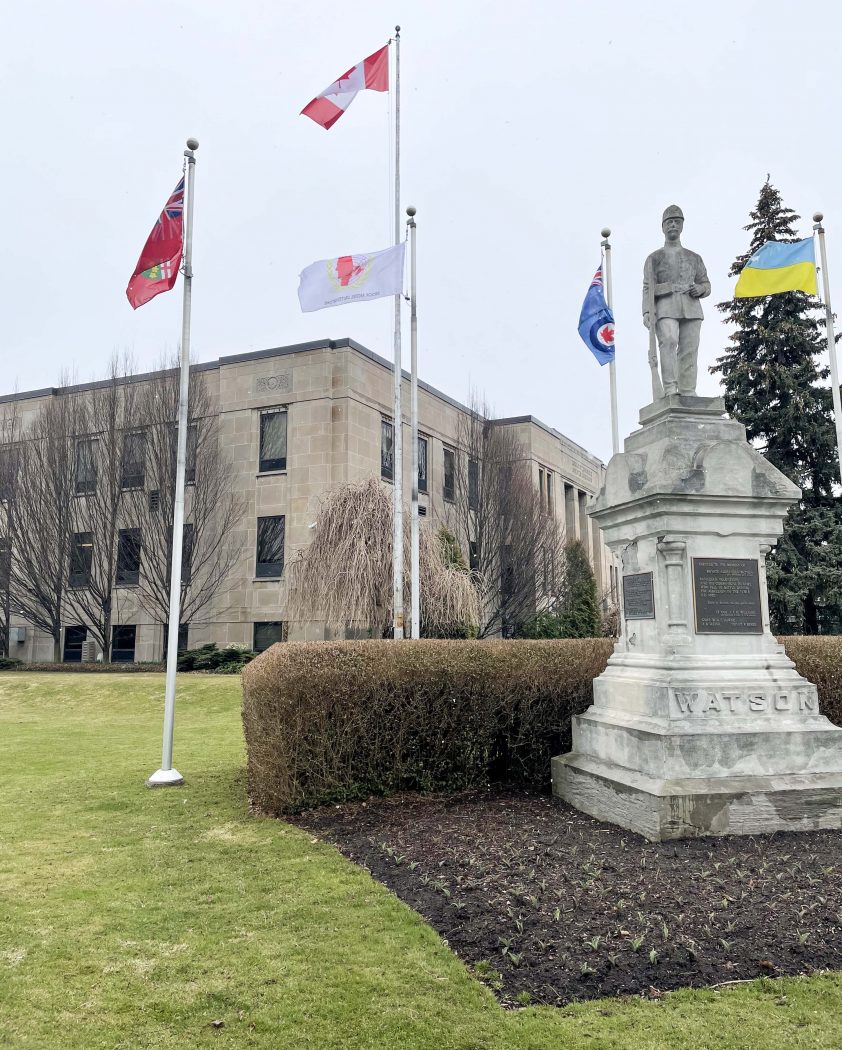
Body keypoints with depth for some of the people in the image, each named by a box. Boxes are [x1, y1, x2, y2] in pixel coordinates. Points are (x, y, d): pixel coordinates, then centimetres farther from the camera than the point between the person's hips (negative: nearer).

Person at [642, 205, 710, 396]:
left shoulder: (694, 258, 24)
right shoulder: (654, 258, 16)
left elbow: (706, 285, 23)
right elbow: (648, 287, 5)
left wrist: (700, 289, -3)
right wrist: (647, 312, -11)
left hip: (691, 307, 3)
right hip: (665, 307, -3)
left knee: (689, 350, -9)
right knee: (668, 341, -26)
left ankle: (688, 394, -11)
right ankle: (670, 391, -31)